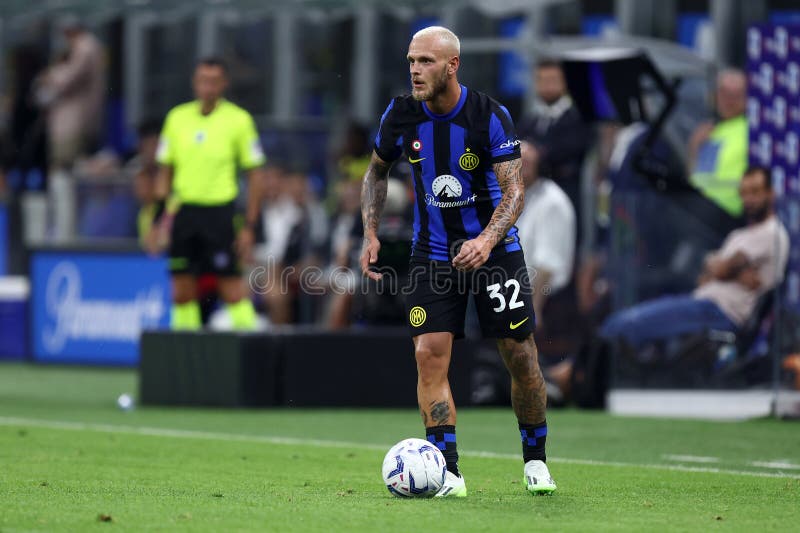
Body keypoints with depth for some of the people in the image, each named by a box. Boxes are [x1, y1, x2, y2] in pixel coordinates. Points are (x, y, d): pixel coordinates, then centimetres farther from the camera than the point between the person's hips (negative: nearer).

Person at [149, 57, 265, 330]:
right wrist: (159, 220, 8)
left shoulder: (239, 120, -3)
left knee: (232, 287, -7)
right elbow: (165, 171, 14)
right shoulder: (177, 118, 7)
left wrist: (249, 225, -6)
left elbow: (254, 175, 0)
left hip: (220, 211, -4)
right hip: (183, 212, 4)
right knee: (182, 292, 3)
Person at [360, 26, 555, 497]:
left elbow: (514, 189, -18)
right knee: (429, 353, -12)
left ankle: (535, 459, 21)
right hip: (433, 253, 2)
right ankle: (448, 473, -11)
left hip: (494, 248, -2)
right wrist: (371, 235, 1)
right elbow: (377, 172, 12)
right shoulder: (400, 115, -6)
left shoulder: (490, 116, -17)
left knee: (520, 356, 0)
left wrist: (487, 240, -35)